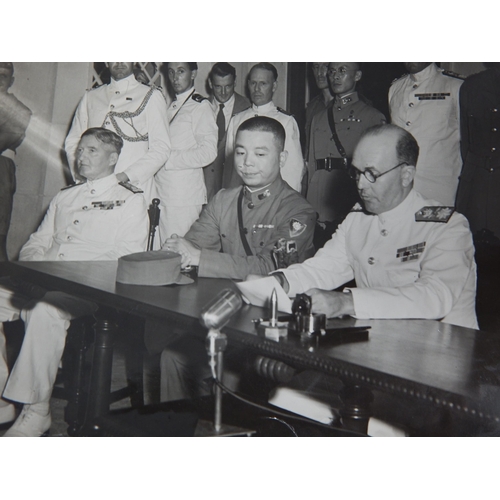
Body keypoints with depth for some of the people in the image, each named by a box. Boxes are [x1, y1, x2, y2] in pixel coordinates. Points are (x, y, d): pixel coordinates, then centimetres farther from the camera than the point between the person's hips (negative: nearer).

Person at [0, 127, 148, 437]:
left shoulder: (131, 202, 9)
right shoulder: (64, 197, 28)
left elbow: (126, 260, -3)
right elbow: (36, 244, 25)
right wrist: (35, 266, -1)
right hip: (37, 283, 6)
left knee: (46, 308, -37)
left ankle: (36, 412, -26)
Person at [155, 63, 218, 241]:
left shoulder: (200, 106, -4)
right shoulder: (170, 107, 20)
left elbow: (208, 152, -14)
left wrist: (167, 158, -13)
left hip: (184, 195, -7)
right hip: (162, 192, 7)